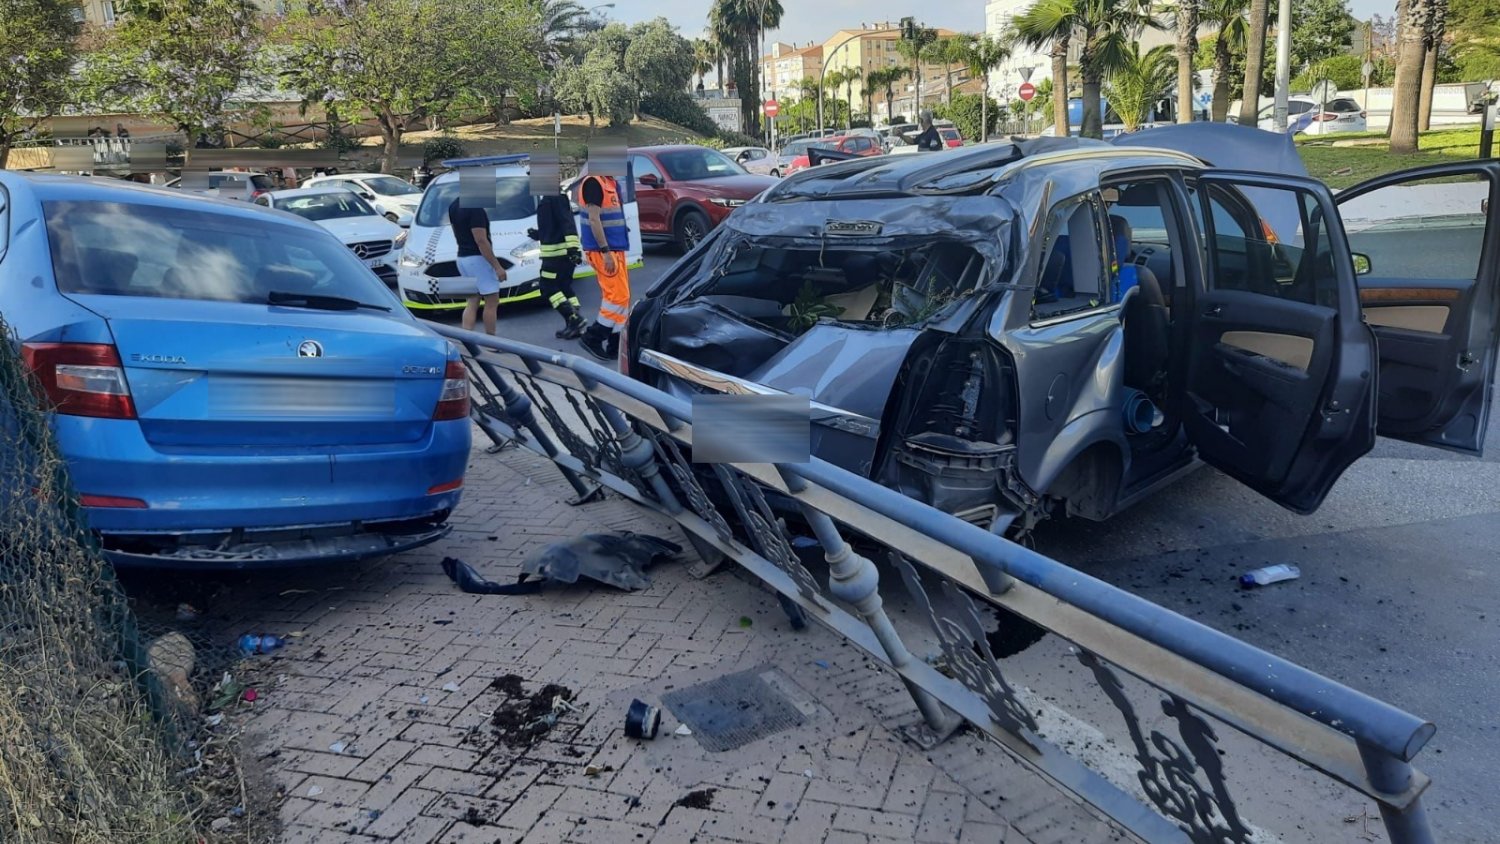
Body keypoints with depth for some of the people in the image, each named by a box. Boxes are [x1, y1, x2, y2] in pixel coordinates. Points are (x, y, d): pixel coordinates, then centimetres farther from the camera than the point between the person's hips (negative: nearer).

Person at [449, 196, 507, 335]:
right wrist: (497, 266, -20)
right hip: (478, 258, -9)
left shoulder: (453, 206, 8)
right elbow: (481, 240, -22)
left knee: (472, 303, 10)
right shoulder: (474, 208, -20)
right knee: (492, 303, 2)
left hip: (462, 258, 9)